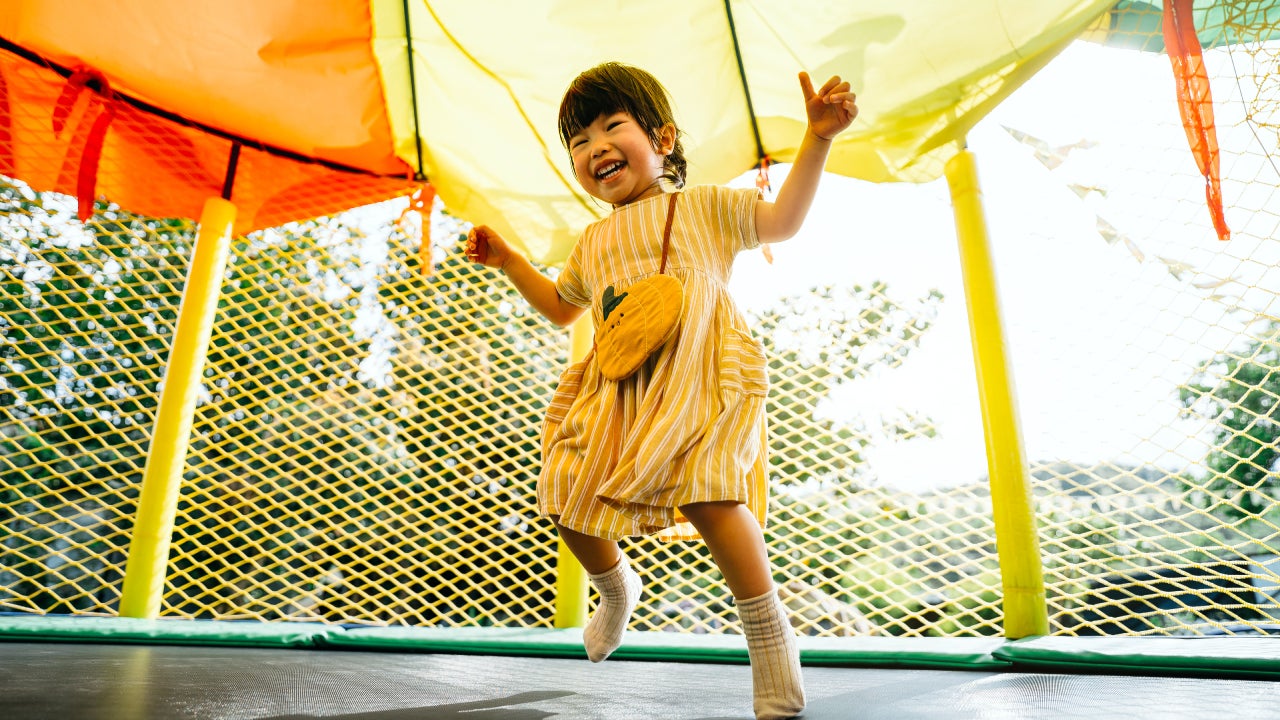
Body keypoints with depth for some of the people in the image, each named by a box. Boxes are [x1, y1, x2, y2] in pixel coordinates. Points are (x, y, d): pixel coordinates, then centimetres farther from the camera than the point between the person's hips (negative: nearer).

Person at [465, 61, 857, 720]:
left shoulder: (702, 206, 11)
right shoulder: (593, 242, 25)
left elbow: (783, 220, 4)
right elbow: (561, 307, 37)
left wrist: (816, 141, -6)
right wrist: (508, 261, 30)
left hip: (698, 372, -5)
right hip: (620, 387, 6)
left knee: (705, 492, -26)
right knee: (566, 495, 1)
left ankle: (767, 630, -5)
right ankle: (615, 585, 33)